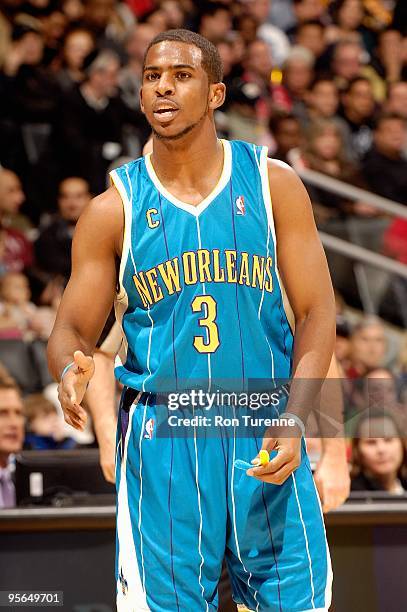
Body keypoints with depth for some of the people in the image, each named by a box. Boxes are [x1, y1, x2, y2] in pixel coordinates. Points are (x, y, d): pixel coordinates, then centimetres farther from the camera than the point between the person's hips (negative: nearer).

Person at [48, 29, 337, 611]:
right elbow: (73, 329, 7)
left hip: (265, 434, 1)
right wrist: (70, 370, -18)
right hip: (160, 439, -1)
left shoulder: (273, 185, 4)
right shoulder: (114, 208, 3)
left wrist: (292, 419, -11)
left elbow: (316, 312, 3)